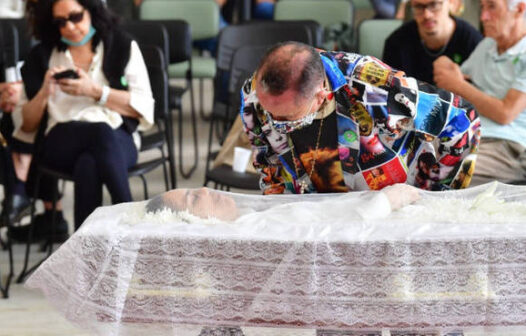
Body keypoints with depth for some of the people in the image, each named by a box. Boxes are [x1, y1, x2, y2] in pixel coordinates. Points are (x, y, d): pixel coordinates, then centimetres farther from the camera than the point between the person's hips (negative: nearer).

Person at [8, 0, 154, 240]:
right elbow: (26, 124, 16)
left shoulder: (123, 47, 15)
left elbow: (143, 108, 6)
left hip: (118, 139, 0)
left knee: (88, 166, -39)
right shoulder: (42, 56, 19)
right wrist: (45, 92, -3)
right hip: (59, 144, 0)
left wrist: (94, 91, -5)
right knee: (102, 132, -37)